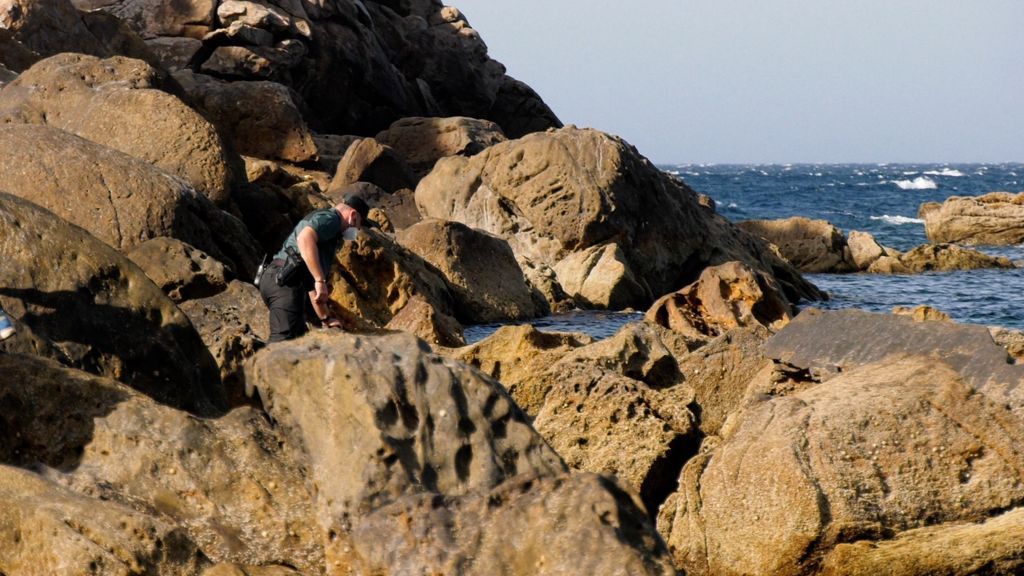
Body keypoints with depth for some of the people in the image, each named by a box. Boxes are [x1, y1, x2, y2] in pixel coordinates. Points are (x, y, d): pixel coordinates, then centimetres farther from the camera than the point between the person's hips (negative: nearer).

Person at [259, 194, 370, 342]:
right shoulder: (330, 218, 0)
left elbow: (312, 285, 36)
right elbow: (305, 238, -24)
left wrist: (325, 318, 37)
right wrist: (321, 280, -25)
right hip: (285, 281, -10)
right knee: (286, 338, -18)